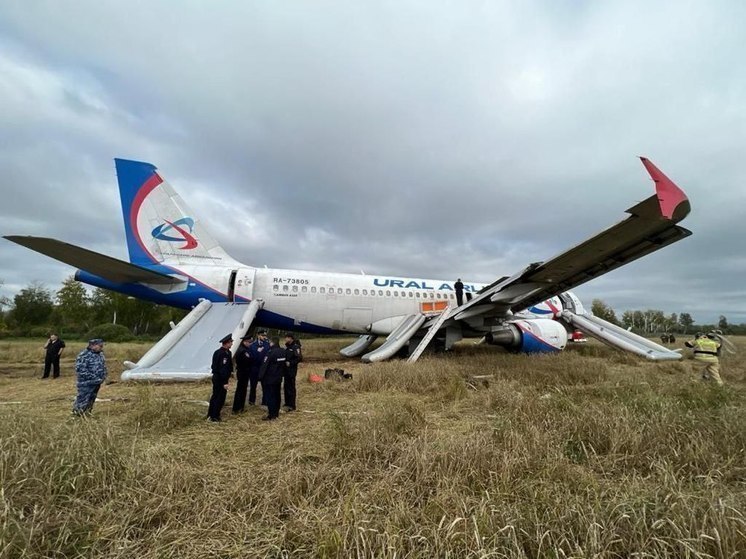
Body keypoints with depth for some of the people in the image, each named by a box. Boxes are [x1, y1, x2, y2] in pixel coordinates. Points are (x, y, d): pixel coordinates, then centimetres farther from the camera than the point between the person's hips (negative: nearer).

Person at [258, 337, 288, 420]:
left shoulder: (270, 353, -21)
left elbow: (264, 366, -18)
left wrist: (260, 377, -10)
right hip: (278, 378, 7)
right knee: (277, 395, 16)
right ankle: (276, 413, 26)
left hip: (269, 379, -7)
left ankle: (271, 415, 3)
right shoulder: (284, 351, 2)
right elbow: (285, 364, 11)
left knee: (270, 396, 0)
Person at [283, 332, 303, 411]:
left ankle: (292, 406, 4)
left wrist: (290, 363, -20)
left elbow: (299, 358, -19)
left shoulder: (296, 346, -13)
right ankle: (287, 403, 27)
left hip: (292, 370, -8)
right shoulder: (287, 346, 12)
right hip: (286, 369, 8)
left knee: (291, 387, -3)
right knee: (286, 386, 15)